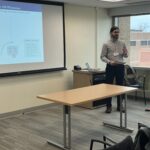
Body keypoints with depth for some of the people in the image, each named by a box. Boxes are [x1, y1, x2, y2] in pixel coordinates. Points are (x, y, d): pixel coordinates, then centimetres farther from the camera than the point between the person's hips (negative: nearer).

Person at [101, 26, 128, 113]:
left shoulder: (122, 43, 7)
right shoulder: (106, 44, -3)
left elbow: (126, 56, 11)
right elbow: (102, 57, -5)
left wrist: (125, 53, -13)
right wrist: (109, 61, -21)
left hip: (120, 67, 3)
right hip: (110, 67, -3)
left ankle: (119, 106, 19)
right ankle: (109, 106, 11)